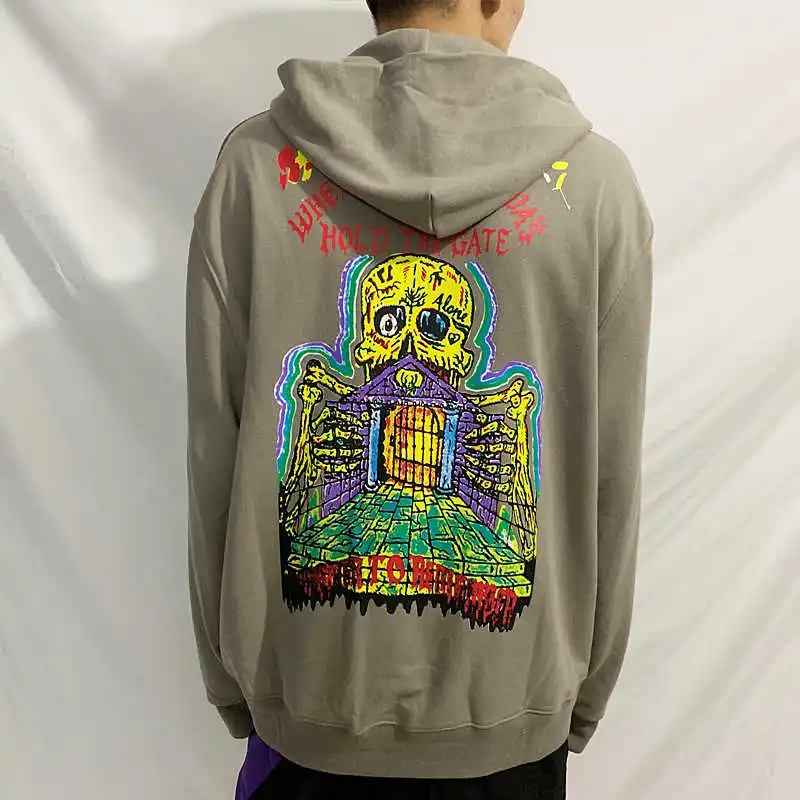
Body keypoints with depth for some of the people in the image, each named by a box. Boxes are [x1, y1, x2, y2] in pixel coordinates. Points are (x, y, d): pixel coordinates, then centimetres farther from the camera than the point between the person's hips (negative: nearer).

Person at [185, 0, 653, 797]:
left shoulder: (254, 165, -11)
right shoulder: (597, 181, -11)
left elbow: (213, 457, -7)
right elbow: (609, 478, -7)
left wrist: (229, 680, 8)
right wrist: (585, 696, 9)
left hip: (304, 707, 1)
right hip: (512, 717, 1)